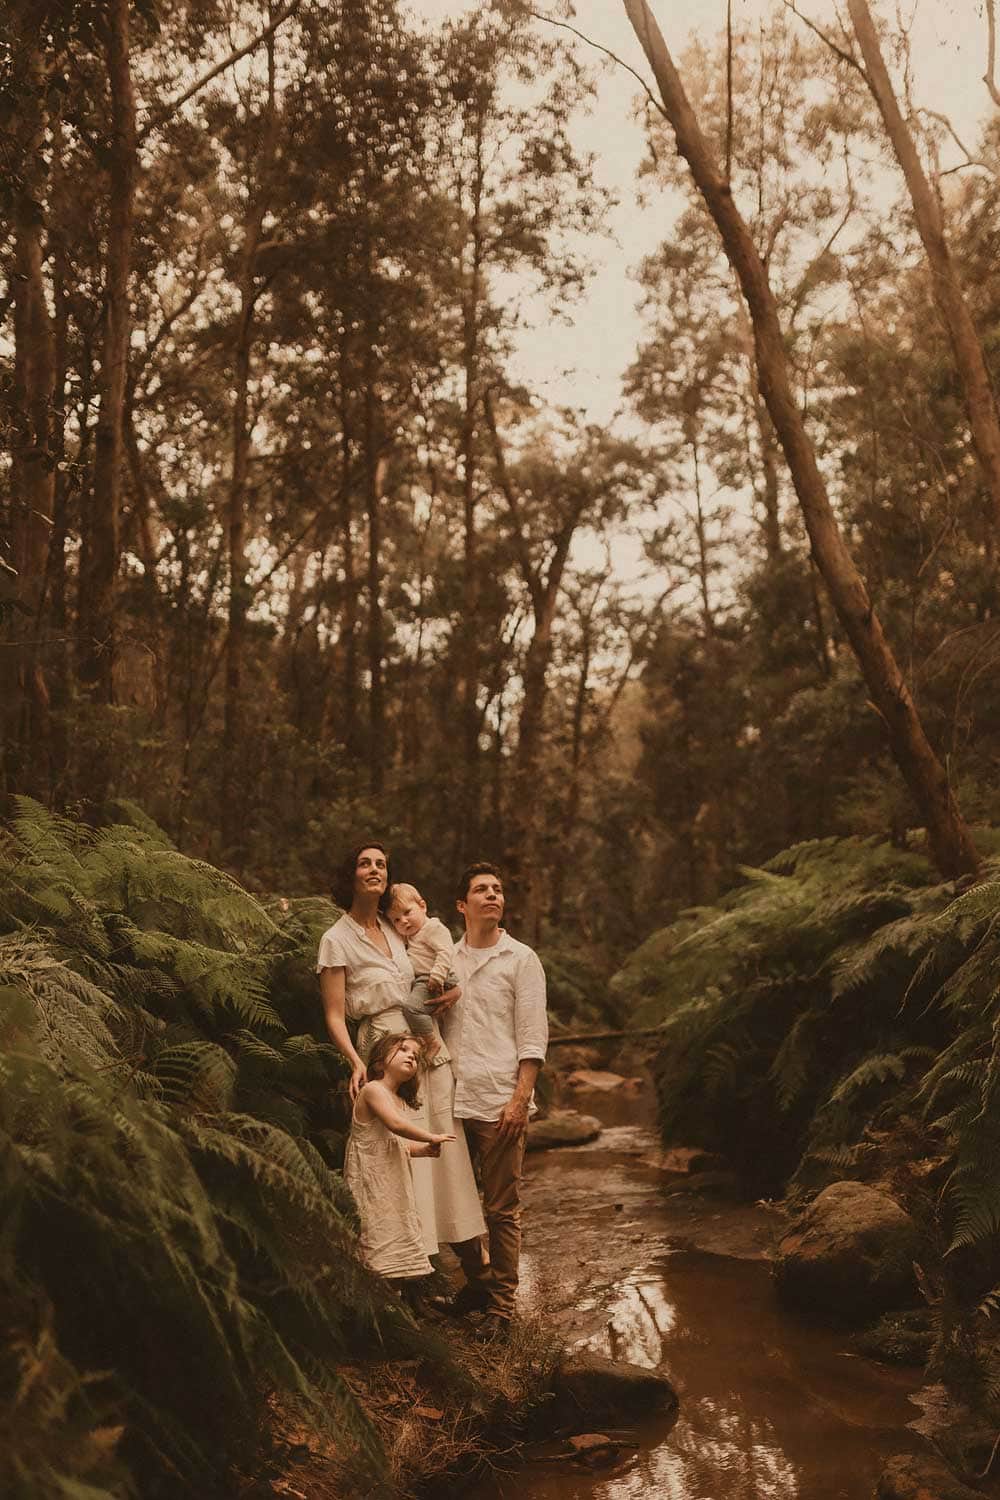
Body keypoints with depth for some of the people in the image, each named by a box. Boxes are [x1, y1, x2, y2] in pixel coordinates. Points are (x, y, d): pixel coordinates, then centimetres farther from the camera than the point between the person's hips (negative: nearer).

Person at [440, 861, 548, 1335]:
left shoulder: (520, 959, 1)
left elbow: (533, 1037, -3)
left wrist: (520, 1099, -12)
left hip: (499, 1103, -4)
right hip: (451, 1100, 4)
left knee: (502, 1209, 0)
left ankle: (501, 1303, 10)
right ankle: (476, 1283, 27)